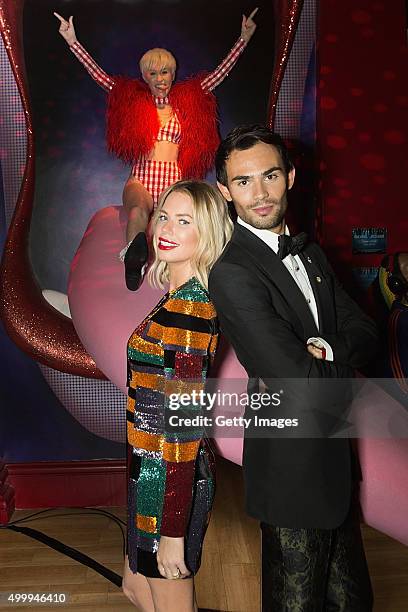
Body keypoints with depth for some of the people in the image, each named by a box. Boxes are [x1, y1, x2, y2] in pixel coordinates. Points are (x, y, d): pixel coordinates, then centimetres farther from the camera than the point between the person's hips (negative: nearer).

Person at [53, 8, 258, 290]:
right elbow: (98, 75, 15)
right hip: (140, 180, -2)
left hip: (173, 182, 2)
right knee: (138, 211, -38)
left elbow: (220, 73, 18)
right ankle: (135, 260, -60)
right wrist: (73, 41, 10)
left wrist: (244, 39, 16)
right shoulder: (133, 100, 18)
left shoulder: (187, 101, 19)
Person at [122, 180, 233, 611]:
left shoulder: (186, 309, -24)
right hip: (152, 474, 9)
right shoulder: (186, 299, 4)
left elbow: (185, 427, -24)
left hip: (170, 485, -9)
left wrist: (172, 531, -17)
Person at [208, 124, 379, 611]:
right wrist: (339, 363, -6)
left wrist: (322, 350, -17)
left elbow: (363, 331, 3)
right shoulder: (232, 273, -22)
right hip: (292, 466, -7)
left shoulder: (310, 254, 7)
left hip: (335, 461, 8)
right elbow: (304, 385, -27)